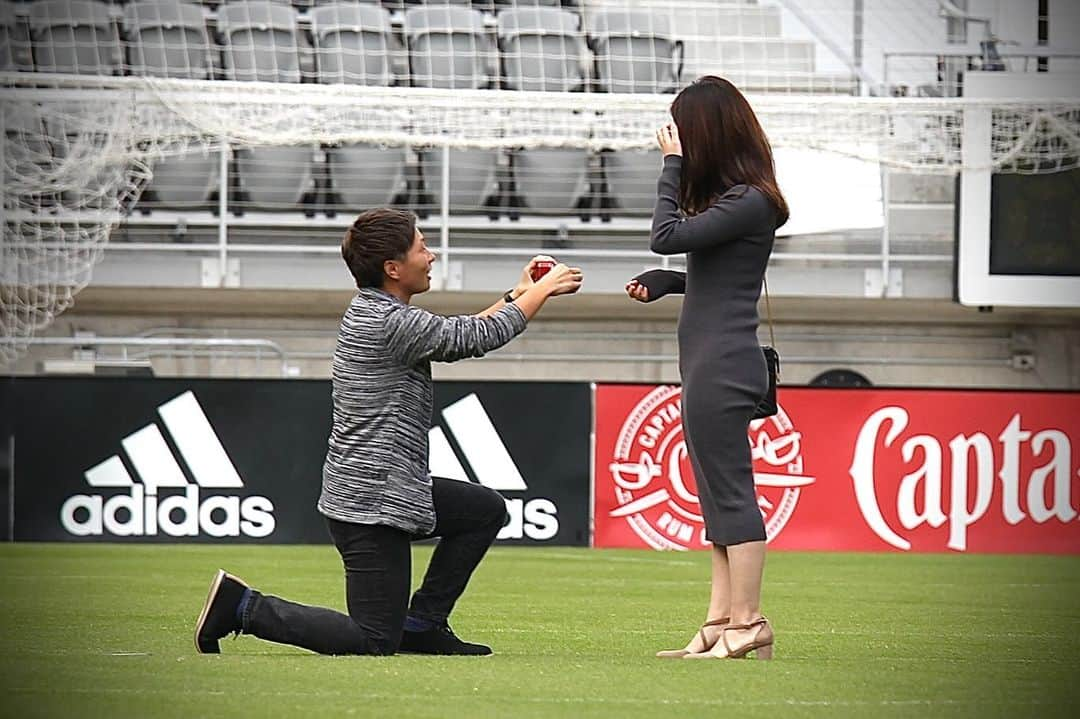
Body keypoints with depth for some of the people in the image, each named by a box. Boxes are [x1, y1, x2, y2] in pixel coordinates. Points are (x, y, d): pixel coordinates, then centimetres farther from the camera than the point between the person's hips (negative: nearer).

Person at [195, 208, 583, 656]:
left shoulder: (373, 312, 11)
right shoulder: (390, 323, -20)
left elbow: (458, 338, 21)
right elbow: (476, 338, -14)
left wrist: (519, 294, 20)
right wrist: (543, 289, -1)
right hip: (371, 503, -11)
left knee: (486, 510, 21)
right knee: (376, 642, -7)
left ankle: (421, 624, 19)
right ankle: (243, 607, -4)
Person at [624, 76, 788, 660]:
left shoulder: (748, 203, -14)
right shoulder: (730, 197, 16)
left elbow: (666, 235, -17)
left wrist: (672, 165, -8)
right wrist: (665, 282, 8)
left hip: (723, 365, -11)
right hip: (710, 364, 11)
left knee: (729, 492, -9)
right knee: (719, 497, 9)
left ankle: (747, 627, -7)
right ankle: (721, 625, 11)